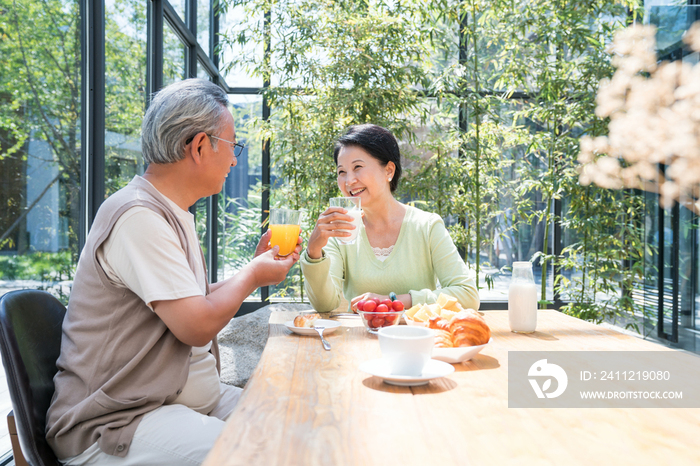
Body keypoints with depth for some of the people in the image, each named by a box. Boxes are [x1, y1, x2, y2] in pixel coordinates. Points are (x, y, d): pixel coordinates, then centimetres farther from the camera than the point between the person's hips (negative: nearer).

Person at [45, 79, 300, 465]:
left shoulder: (173, 213, 13)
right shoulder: (138, 216, -20)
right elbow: (197, 326, -23)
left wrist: (256, 266, 13)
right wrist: (251, 276, -7)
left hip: (197, 397, 9)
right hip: (119, 420, -9)